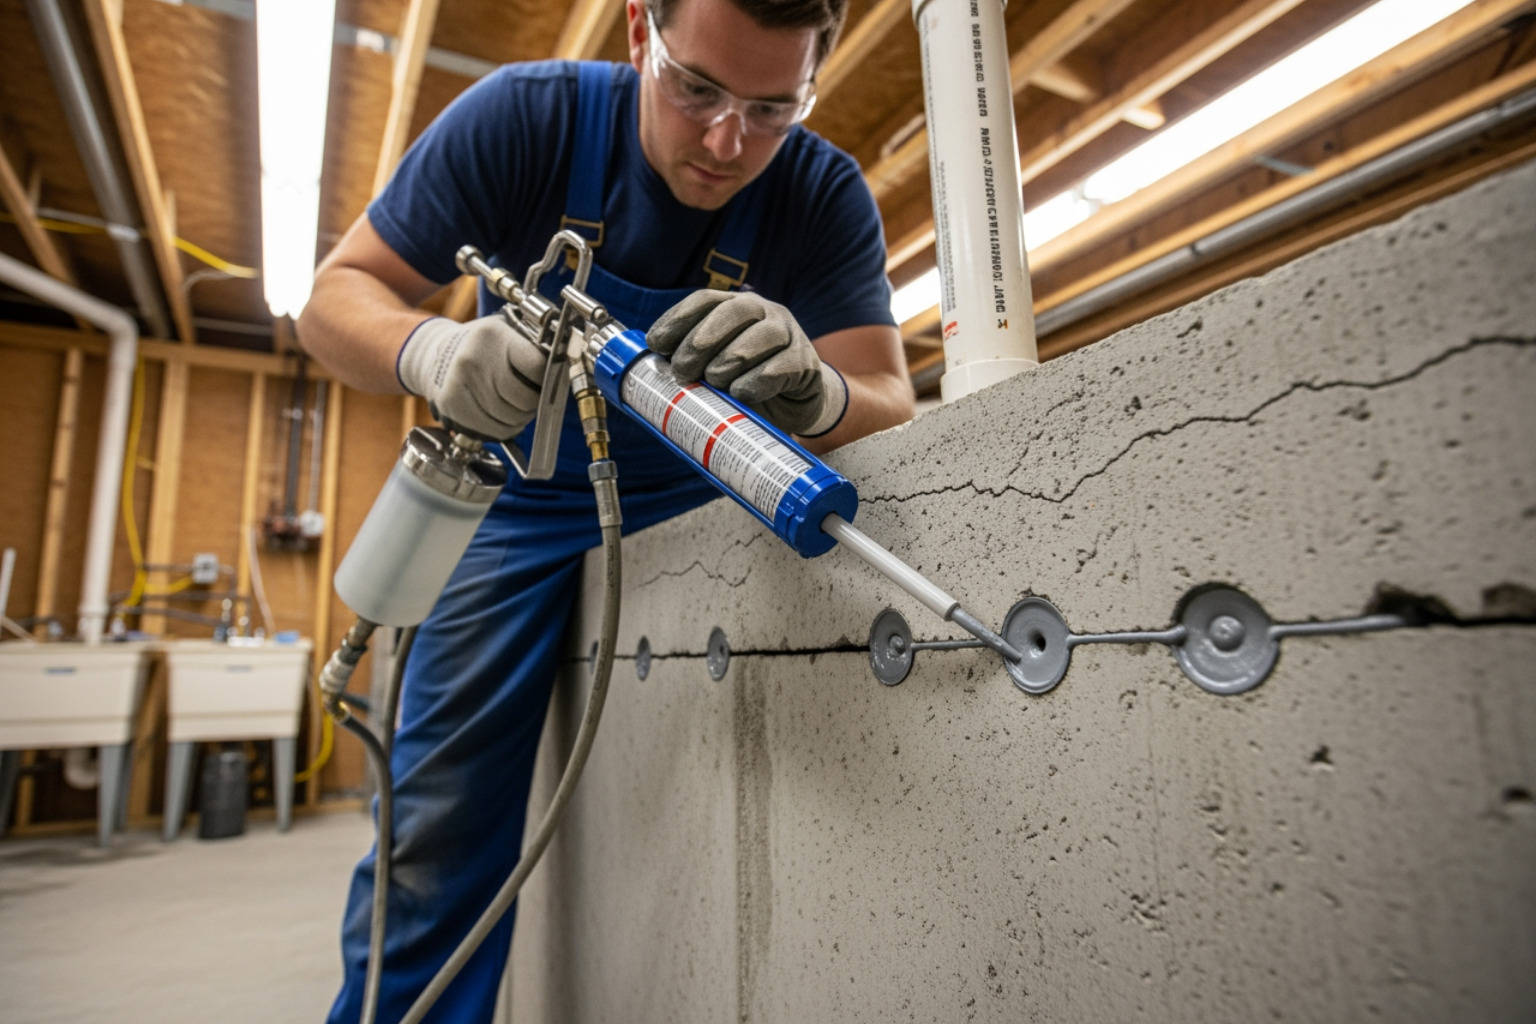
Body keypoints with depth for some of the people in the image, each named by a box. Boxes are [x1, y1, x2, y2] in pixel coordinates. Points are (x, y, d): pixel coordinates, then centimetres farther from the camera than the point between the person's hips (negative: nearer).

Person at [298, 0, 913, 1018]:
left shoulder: (826, 197, -14)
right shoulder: (525, 116, -16)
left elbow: (890, 404, -22)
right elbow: (336, 295, -15)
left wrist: (811, 390, -46)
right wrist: (435, 352, -40)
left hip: (691, 509, 1)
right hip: (525, 501, 0)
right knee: (436, 827, -3)